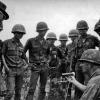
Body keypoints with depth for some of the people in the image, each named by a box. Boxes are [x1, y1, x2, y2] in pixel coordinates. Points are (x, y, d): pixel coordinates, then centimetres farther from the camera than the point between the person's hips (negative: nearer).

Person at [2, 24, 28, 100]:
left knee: (18, 92, 7)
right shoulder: (7, 42, -5)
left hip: (20, 70, 5)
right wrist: (6, 67, -14)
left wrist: (26, 65, 0)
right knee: (11, 92, -15)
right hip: (11, 71, -5)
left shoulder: (20, 45, 9)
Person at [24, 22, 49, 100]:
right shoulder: (31, 41, -5)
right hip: (35, 68, -4)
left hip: (44, 67, 4)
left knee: (43, 89, 8)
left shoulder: (46, 43, 8)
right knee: (32, 89, -11)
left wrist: (46, 62, 11)